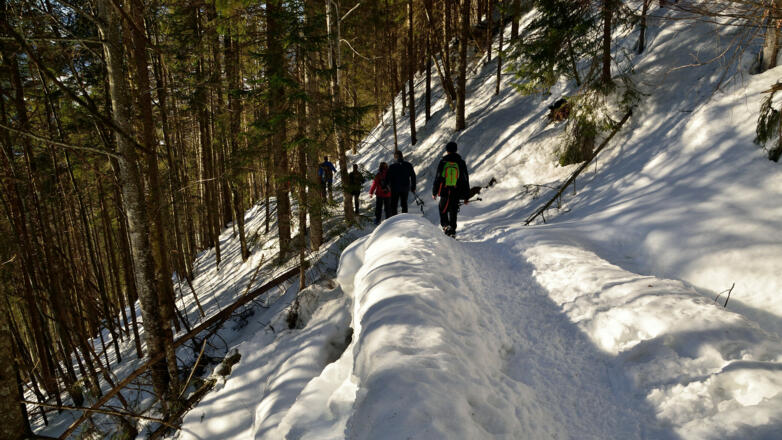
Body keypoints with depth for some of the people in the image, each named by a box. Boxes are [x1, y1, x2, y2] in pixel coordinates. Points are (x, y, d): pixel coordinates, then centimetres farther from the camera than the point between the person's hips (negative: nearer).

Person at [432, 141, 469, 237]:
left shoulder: (442, 162, -2)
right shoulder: (461, 162, 4)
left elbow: (437, 177, 1)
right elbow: (466, 179, 6)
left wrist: (434, 192, 10)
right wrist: (466, 196, 11)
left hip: (444, 192, -1)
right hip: (457, 192, 2)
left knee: (443, 209, 12)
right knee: (453, 211, 11)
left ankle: (445, 225, -10)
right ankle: (452, 230, 11)